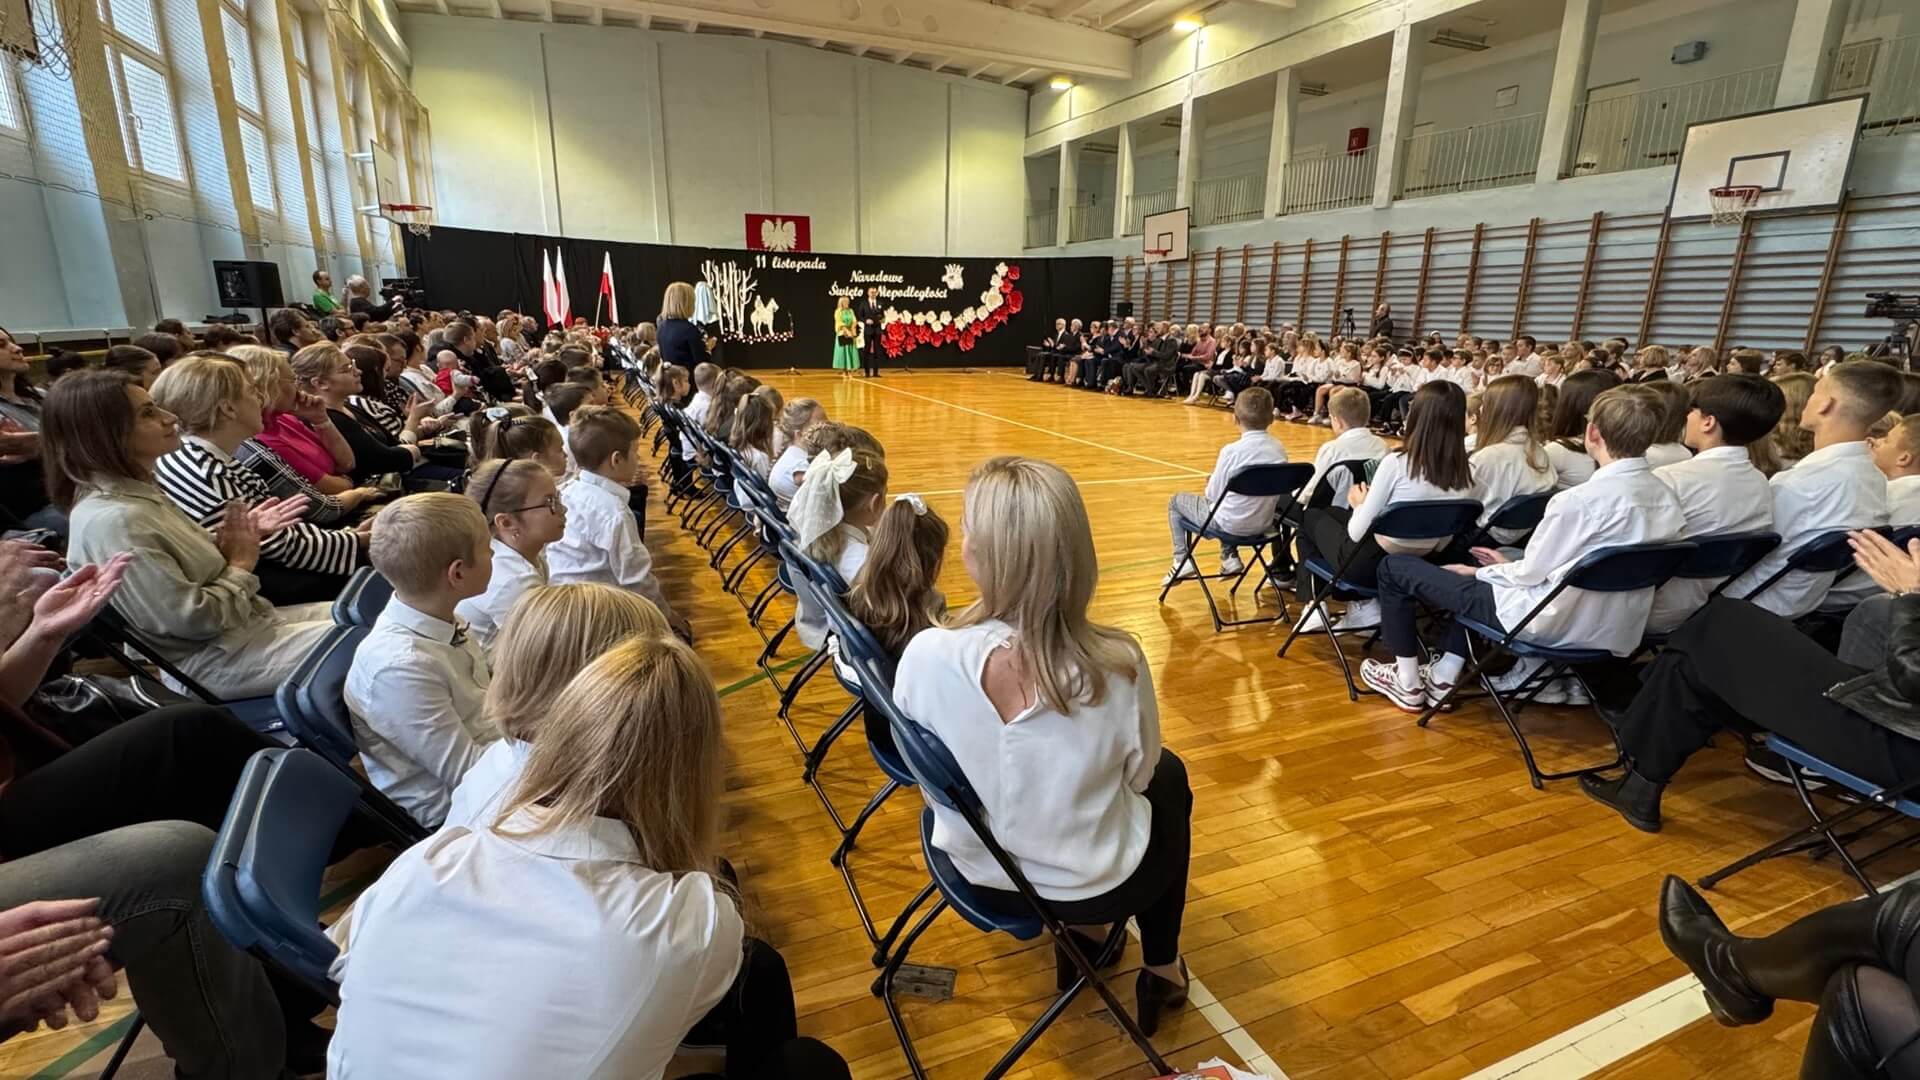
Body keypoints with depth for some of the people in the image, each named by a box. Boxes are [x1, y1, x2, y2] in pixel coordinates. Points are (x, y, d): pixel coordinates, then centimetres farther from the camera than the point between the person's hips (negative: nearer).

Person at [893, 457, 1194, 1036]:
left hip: (977, 869, 2)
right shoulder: (1118, 662, -29)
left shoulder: (926, 655, -27)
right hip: (1096, 882, -2)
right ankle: (1161, 970, 41)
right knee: (1168, 778, 29)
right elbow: (1137, 775, -9)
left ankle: (1078, 935, 41)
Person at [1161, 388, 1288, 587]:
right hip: (1264, 524, 6)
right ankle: (1230, 557, 33)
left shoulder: (1231, 450, -21)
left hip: (1230, 524, -6)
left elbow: (1213, 495, -12)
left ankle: (1182, 560, 12)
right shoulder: (1279, 449, -5)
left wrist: (1211, 483, 11)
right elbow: (1278, 494, 5)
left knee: (1176, 501, 16)